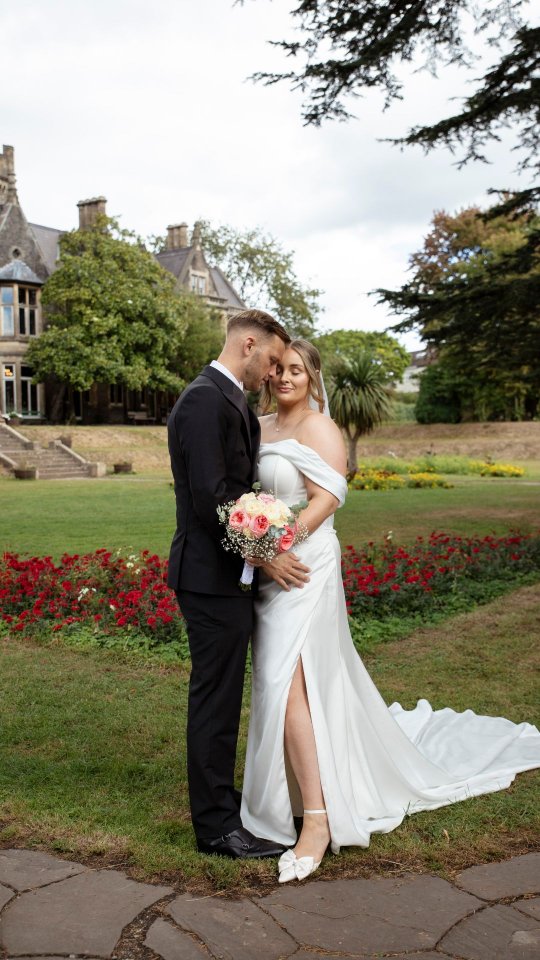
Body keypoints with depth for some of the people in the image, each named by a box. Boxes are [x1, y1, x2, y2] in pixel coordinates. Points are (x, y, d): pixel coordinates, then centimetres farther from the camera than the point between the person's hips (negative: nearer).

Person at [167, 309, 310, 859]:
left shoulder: (229, 401, 16)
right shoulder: (205, 400, -17)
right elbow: (210, 496, -23)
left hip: (227, 572, 10)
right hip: (213, 576, -10)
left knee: (220, 696, 18)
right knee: (215, 700, -1)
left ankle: (219, 802, 31)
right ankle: (216, 826, 11)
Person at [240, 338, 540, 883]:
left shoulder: (317, 428, -7)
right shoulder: (261, 428, 14)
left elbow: (326, 498, -16)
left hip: (303, 567, -8)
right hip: (268, 570, 8)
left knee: (289, 688, -14)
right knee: (277, 684, 13)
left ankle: (317, 822, -7)